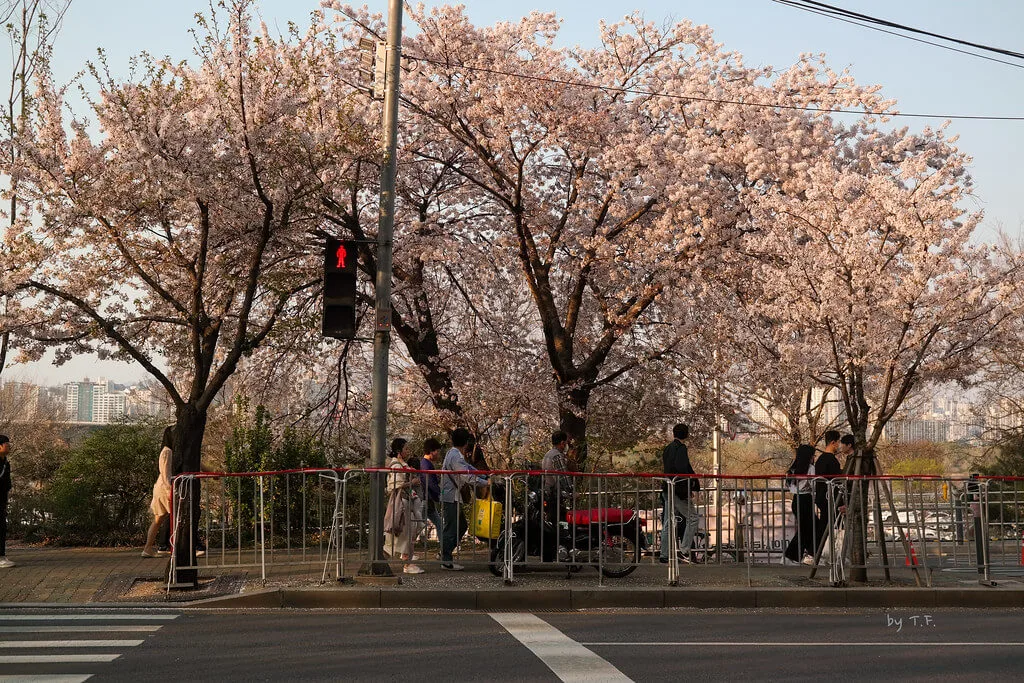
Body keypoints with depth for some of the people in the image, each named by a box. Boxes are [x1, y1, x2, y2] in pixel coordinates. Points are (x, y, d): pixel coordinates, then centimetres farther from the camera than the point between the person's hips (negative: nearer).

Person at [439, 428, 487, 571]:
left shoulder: (453, 453, 14)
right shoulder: (456, 457, -19)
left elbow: (468, 468, 21)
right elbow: (468, 478, -25)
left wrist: (485, 477, 13)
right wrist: (486, 483, -17)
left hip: (451, 496, 10)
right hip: (451, 497, -10)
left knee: (461, 526, 16)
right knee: (451, 528, -5)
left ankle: (445, 554, 20)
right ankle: (446, 561, -1)